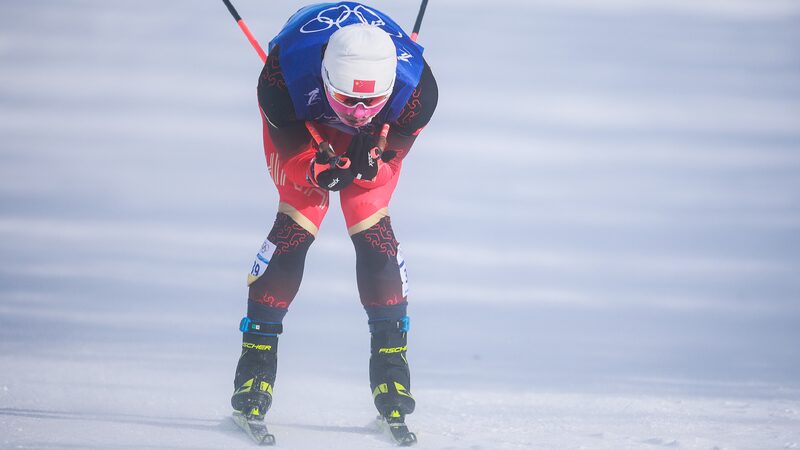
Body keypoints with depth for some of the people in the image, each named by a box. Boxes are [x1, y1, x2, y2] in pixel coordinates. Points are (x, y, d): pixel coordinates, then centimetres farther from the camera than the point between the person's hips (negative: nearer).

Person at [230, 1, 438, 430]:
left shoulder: (416, 88, -39)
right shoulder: (284, 76, -43)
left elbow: (392, 151, -23)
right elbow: (294, 151, -29)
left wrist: (366, 163, -47)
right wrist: (319, 170, -52)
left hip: (376, 135, 1)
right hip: (301, 120, -1)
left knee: (374, 233, -13)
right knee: (295, 229, -16)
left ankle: (391, 359, -1)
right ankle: (256, 357, -7)